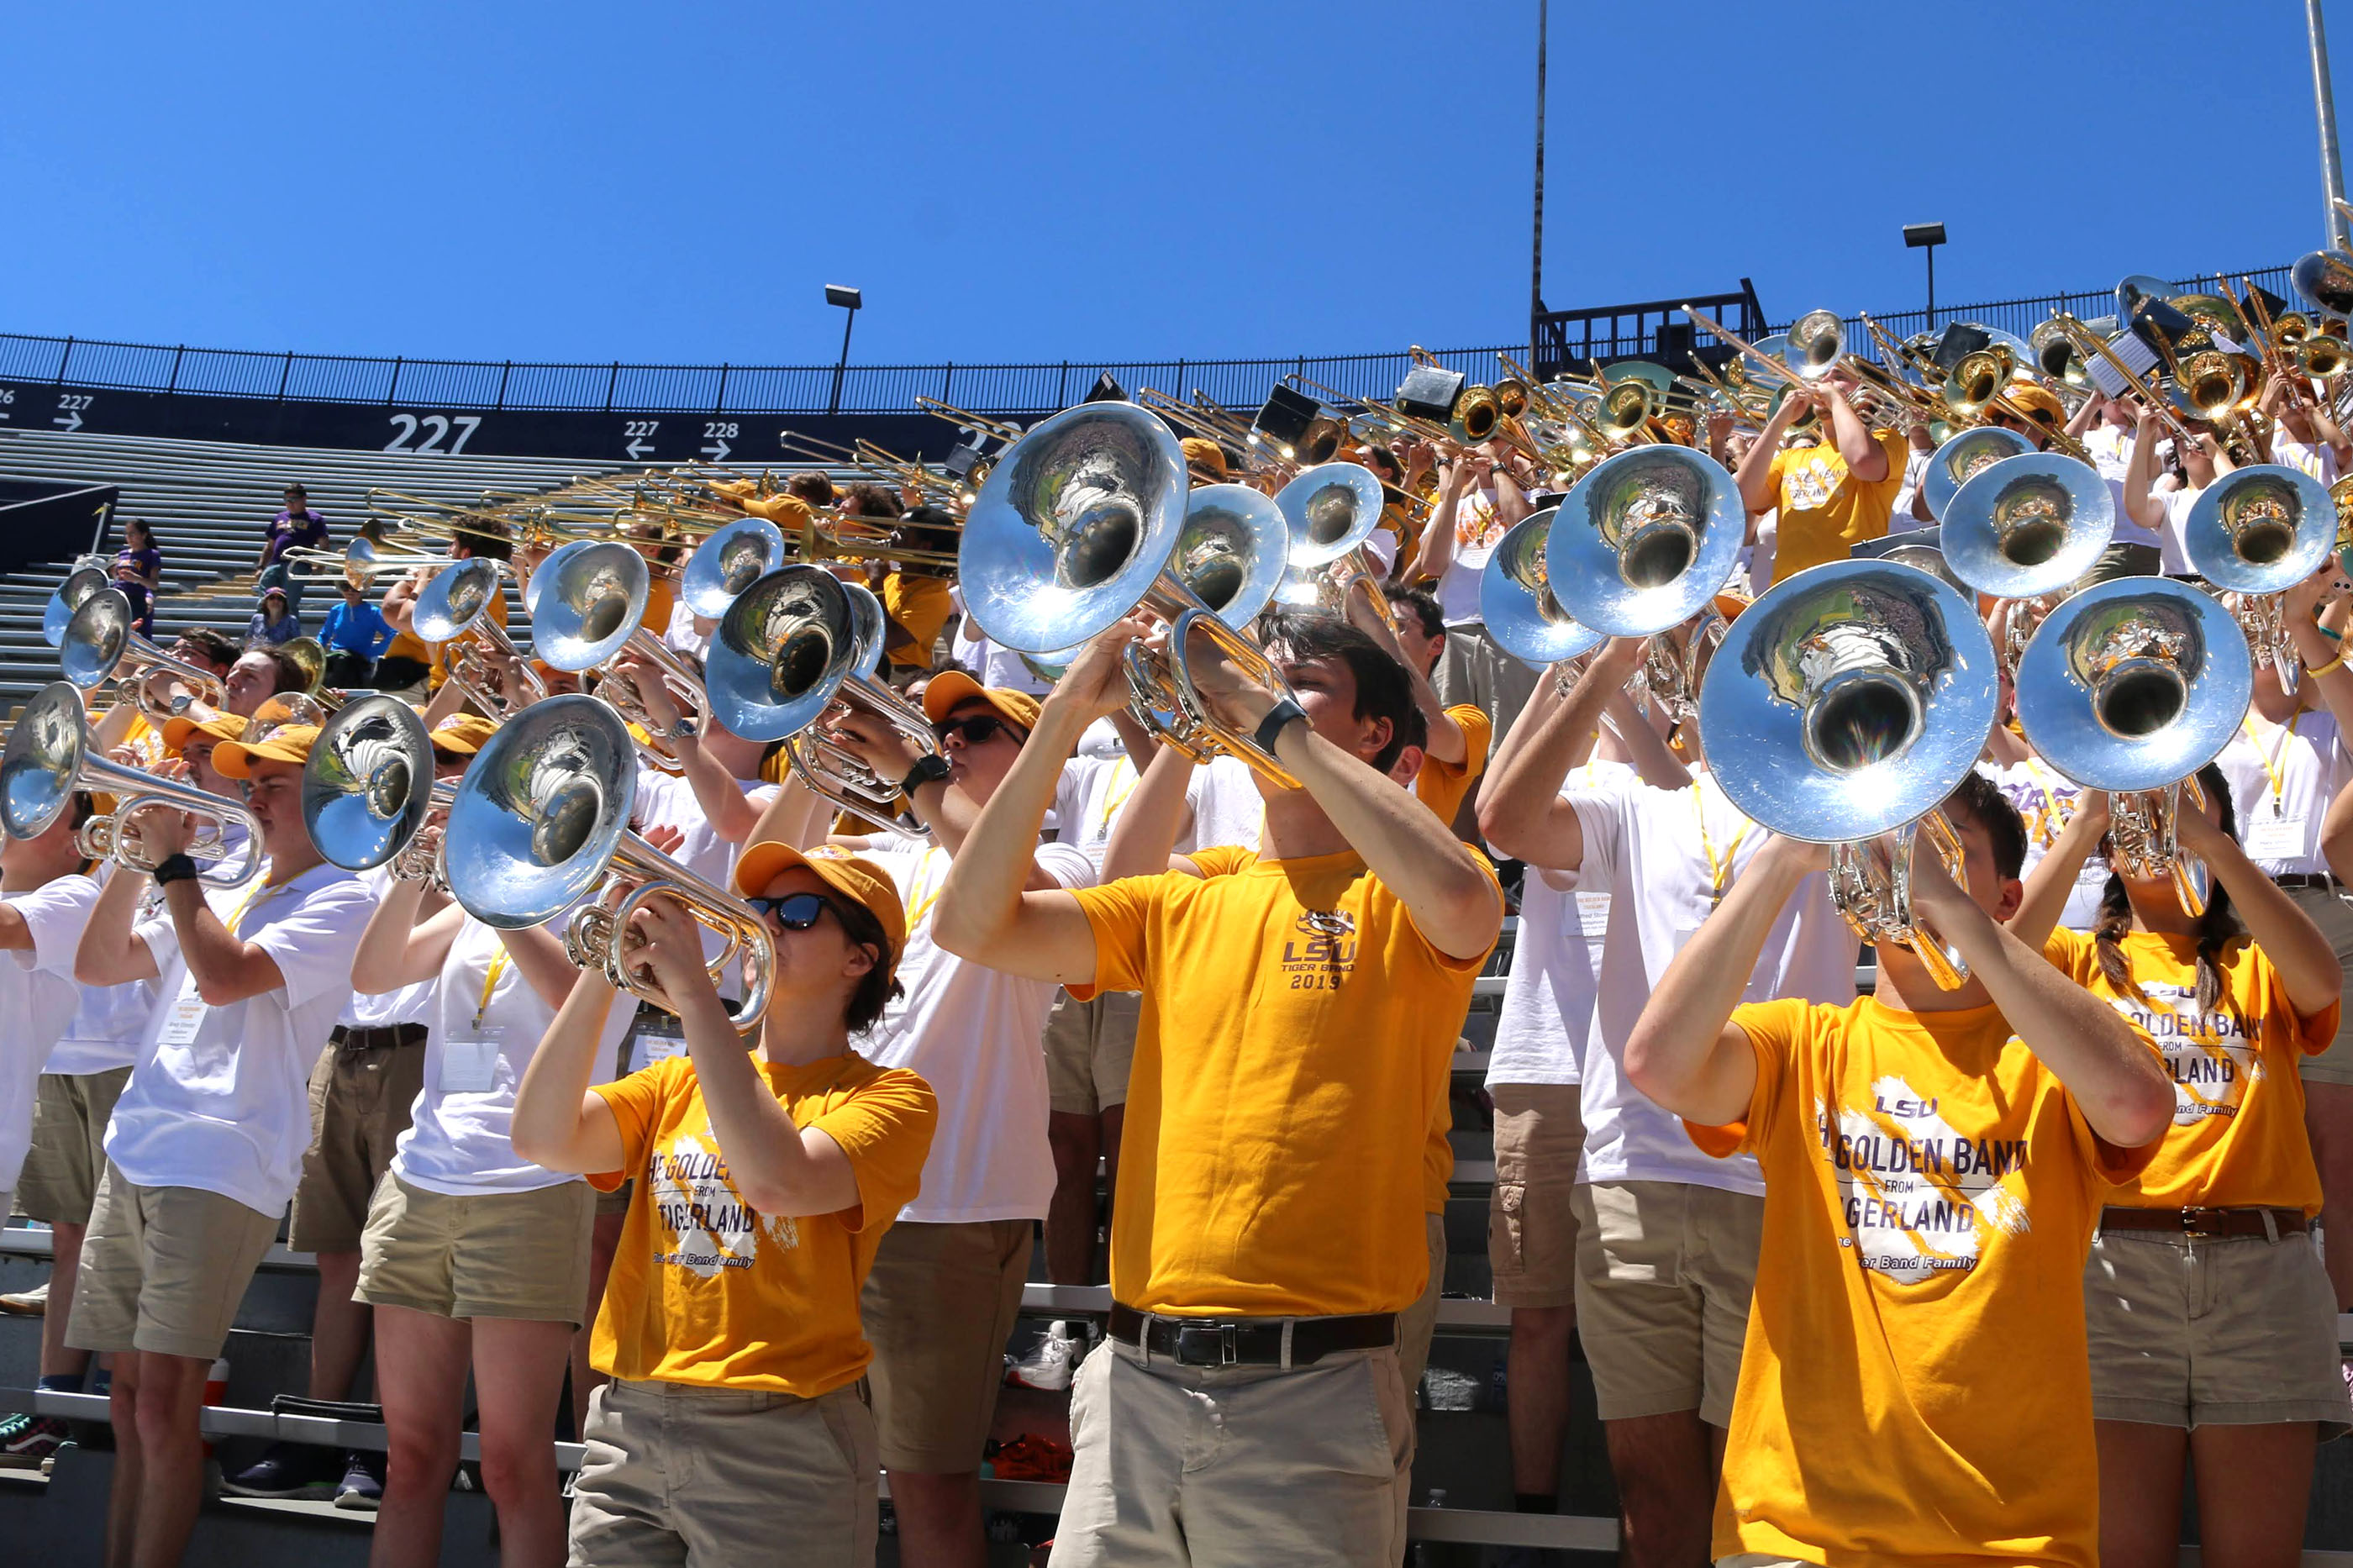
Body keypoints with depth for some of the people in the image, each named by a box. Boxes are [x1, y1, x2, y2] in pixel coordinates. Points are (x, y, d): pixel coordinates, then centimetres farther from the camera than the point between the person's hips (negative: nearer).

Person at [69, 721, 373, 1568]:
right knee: (129, 1398, 10)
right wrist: (135, 858, 6)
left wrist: (173, 859, -11)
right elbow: (96, 965, 17)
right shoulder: (225, 890, 21)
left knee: (162, 1409, -10)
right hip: (132, 1155, 7)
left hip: (218, 1170, -7)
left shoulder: (336, 900, -4)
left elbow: (224, 977, -19)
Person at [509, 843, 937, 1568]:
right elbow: (543, 1138, -2)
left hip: (775, 1449, -4)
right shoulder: (678, 1082, 14)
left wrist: (693, 990, -19)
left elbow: (777, 1182, -22)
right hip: (625, 1428, 4)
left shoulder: (889, 1097, -3)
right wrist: (604, 967, -10)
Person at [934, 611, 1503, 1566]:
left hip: (1311, 1388, -4)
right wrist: (1066, 714, -2)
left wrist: (1273, 719, -16)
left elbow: (1462, 904, -23)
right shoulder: (1185, 902, 14)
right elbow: (973, 924, 5)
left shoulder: (1394, 898, 2)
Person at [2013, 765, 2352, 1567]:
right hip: (2117, 1260, -1)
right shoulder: (2081, 961, 16)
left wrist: (2208, 840, -10)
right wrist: (2086, 821, -8)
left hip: (2260, 1267, 1)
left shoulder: (2258, 964, 18)